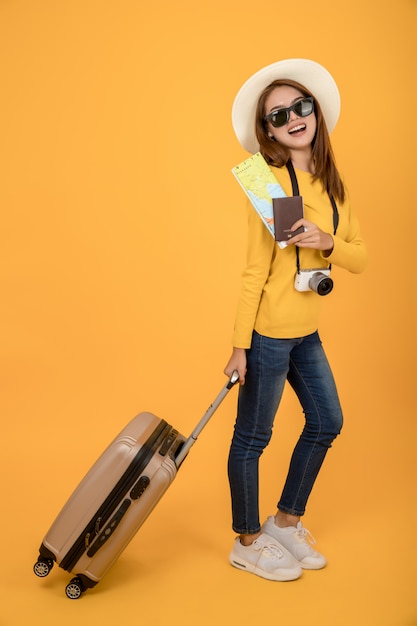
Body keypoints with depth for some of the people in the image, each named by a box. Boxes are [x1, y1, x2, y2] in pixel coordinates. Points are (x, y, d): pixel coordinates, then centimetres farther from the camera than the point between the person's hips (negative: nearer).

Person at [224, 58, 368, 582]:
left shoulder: (330, 184, 7)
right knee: (252, 436, 5)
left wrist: (326, 242, -16)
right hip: (270, 331, -8)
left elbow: (360, 258, 5)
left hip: (306, 332, 8)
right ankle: (248, 544, 24)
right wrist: (240, 345, -16)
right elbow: (255, 269, -16)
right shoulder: (272, 183, -14)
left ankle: (286, 523, 35)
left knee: (326, 422, 17)